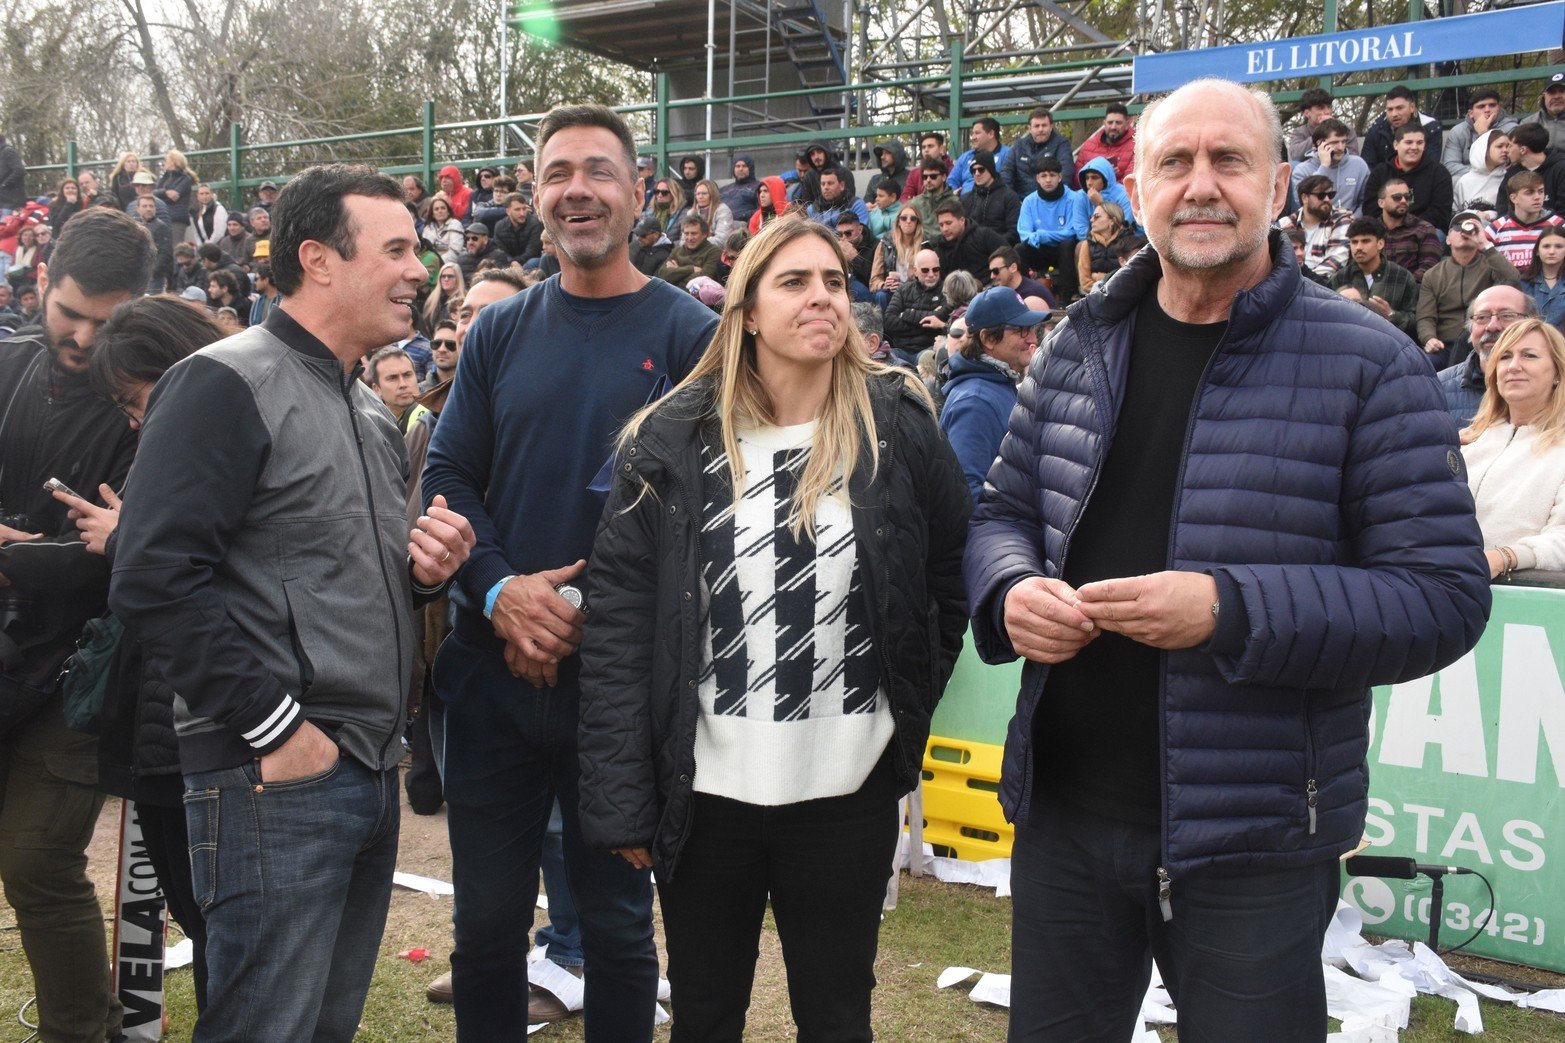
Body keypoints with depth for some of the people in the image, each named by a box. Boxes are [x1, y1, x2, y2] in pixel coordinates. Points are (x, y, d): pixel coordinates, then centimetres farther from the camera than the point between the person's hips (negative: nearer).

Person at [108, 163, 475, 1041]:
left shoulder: (372, 411, 17)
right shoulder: (227, 384, -10)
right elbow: (157, 581, -19)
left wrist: (424, 569, 4)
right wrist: (274, 729, -17)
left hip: (371, 772, 9)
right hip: (278, 779, -8)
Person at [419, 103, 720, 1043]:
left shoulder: (688, 333, -3)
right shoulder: (501, 331, 7)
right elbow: (448, 477, 5)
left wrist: (593, 610, -17)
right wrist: (503, 590, -12)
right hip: (495, 670, 3)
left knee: (616, 918, 12)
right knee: (487, 917, 14)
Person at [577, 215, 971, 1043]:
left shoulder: (900, 429, -2)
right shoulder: (671, 443, -5)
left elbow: (951, 581, 9)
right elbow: (618, 625, -6)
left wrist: (906, 712, 6)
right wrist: (620, 801, -8)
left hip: (849, 791, 0)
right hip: (705, 791, 0)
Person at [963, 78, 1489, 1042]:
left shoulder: (1367, 364, -8)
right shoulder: (1078, 348, 5)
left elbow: (1445, 595, -12)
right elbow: (1004, 513, 14)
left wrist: (1231, 610, -26)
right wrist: (1011, 590, -10)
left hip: (1254, 843, -4)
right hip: (1062, 812, 4)